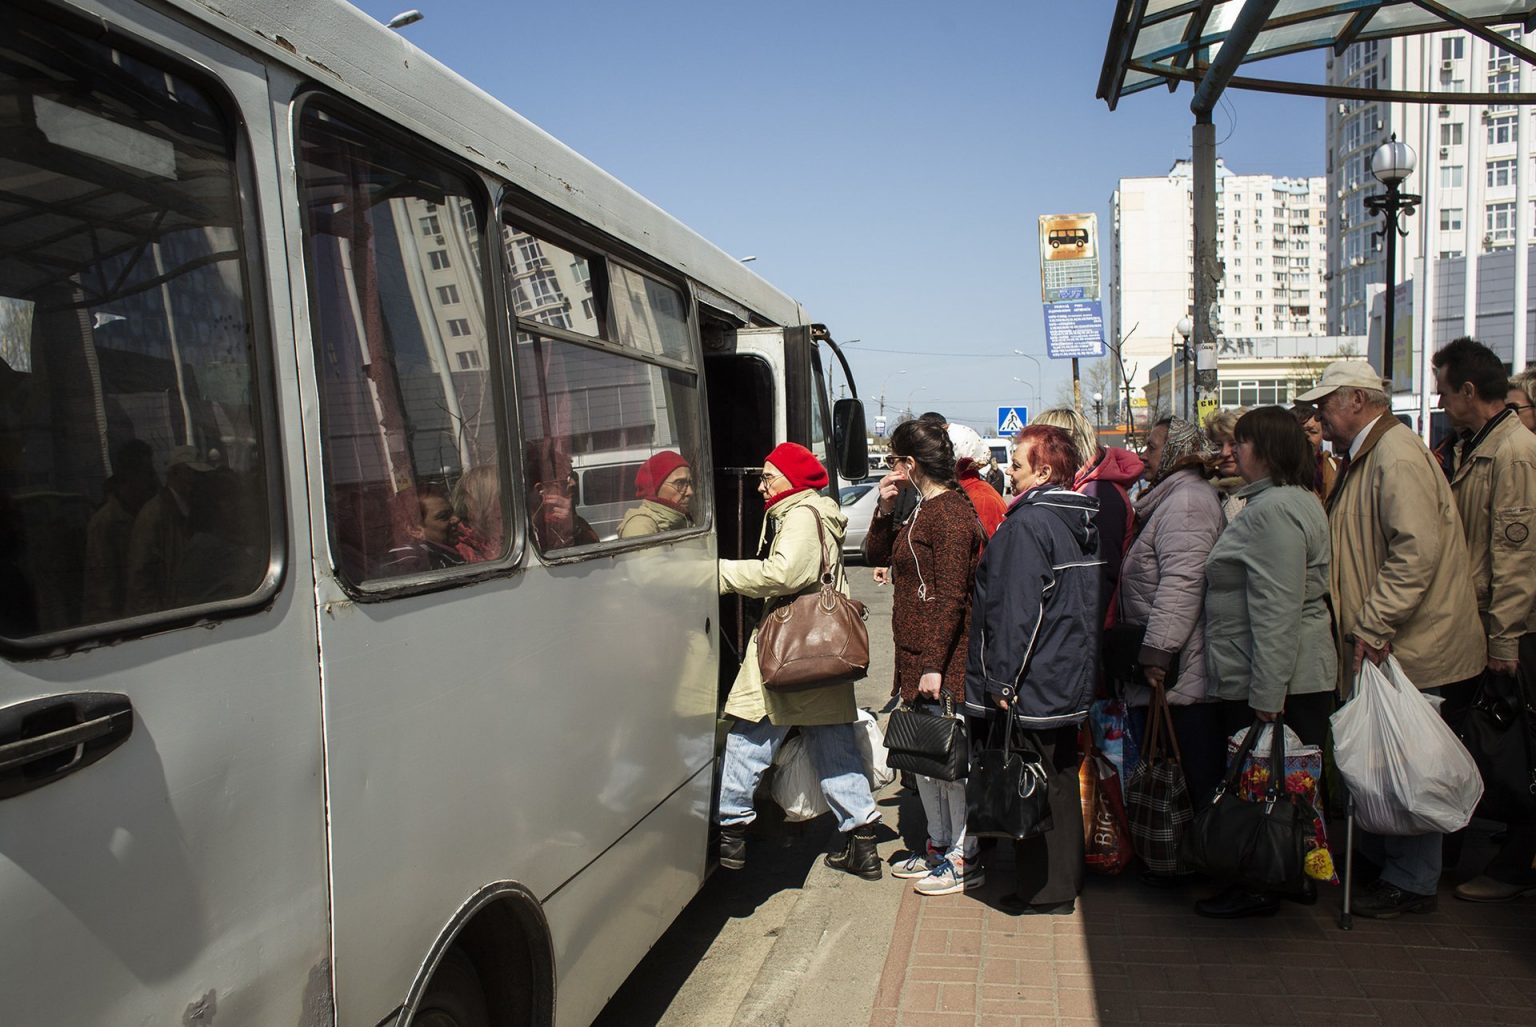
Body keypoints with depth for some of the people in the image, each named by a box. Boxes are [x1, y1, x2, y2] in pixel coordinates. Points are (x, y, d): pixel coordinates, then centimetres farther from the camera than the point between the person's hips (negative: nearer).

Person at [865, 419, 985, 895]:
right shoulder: (924, 511, 14)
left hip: (942, 661, -10)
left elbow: (951, 598, -20)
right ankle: (938, 845, 31)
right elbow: (878, 553, 23)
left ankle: (964, 860, 12)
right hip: (915, 658, 10)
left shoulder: (950, 514, -16)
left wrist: (934, 665, -22)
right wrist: (884, 509, 7)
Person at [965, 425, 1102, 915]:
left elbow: (1017, 609, -22)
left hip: (1032, 685, -9)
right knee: (1061, 783, 17)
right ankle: (1065, 883, 29)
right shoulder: (1083, 520, 9)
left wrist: (1003, 679, -18)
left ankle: (1044, 893, 11)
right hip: (1072, 681, 9)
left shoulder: (1028, 522, -18)